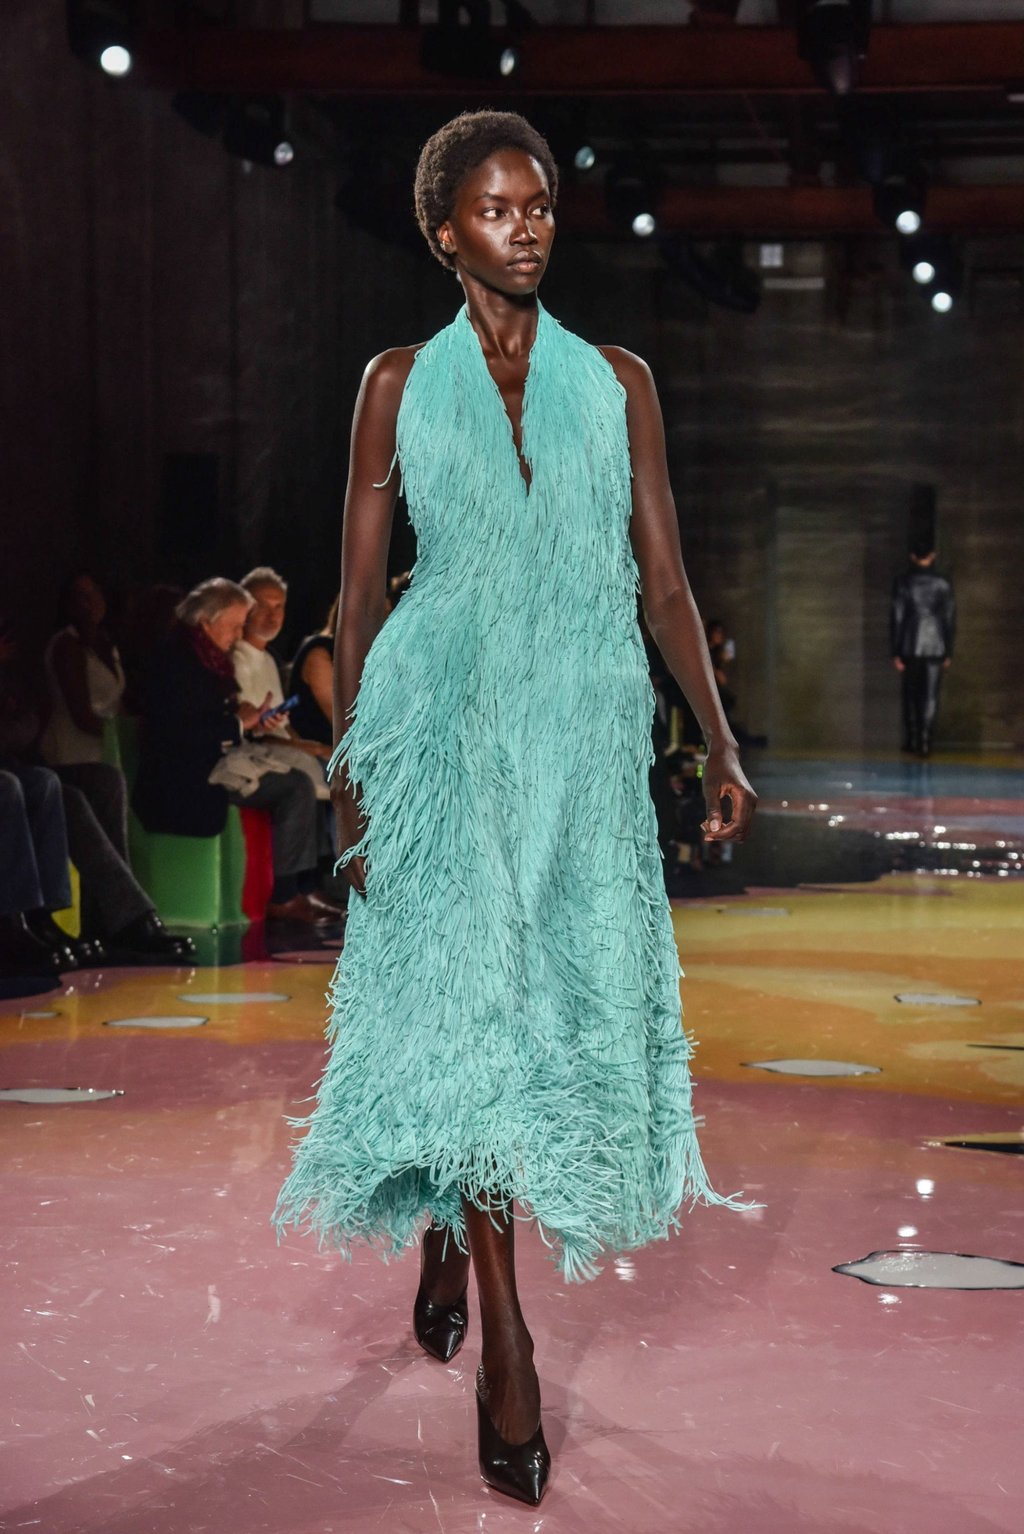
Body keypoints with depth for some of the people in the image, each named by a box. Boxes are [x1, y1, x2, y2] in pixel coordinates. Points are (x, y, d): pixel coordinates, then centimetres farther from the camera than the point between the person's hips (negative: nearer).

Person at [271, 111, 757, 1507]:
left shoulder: (617, 382, 10)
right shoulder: (402, 383, 6)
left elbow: (665, 581, 9)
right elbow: (360, 592, 7)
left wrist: (719, 744, 1)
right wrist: (349, 770, 2)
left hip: (584, 730, 2)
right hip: (444, 716, -2)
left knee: (571, 998, 3)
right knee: (465, 999, -10)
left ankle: (446, 1231, 28)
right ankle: (506, 1352, -8)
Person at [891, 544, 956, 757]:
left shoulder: (902, 581, -5)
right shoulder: (943, 583, -3)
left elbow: (896, 617, -5)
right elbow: (950, 619, 0)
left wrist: (896, 652, -1)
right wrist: (949, 653, 8)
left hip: (909, 645, 0)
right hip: (935, 646, 0)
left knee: (910, 694, 14)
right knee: (930, 696, 3)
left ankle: (910, 740, 18)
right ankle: (924, 742, -2)